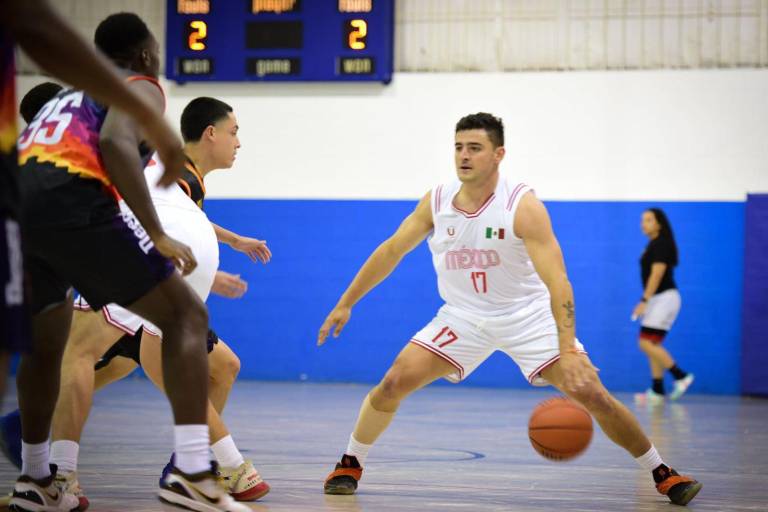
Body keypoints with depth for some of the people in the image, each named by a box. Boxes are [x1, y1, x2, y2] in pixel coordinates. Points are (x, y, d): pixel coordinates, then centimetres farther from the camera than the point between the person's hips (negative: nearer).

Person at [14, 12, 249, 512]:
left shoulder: (66, 98, 37)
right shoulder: (141, 88, 16)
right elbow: (115, 143, -7)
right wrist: (157, 235, -10)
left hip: (15, 204, 7)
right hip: (71, 199, -7)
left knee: (46, 344, 30)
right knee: (186, 314, 2)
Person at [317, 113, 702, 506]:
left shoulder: (523, 206, -24)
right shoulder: (436, 202, -11)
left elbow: (556, 281, -31)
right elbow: (390, 252, 3)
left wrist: (567, 351, -43)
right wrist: (345, 304, 4)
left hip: (528, 315, -3)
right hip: (463, 316, 3)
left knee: (590, 391, -14)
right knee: (393, 382, -12)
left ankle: (662, 473, 3)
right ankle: (350, 463, 10)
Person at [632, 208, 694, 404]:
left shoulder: (661, 244, -12)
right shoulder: (654, 244, 16)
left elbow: (657, 274, -19)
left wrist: (644, 301, -23)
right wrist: (646, 301, 19)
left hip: (664, 298, -10)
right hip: (657, 300, 10)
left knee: (647, 343, -14)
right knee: (652, 345, 7)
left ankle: (681, 376, -9)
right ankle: (657, 391, 8)